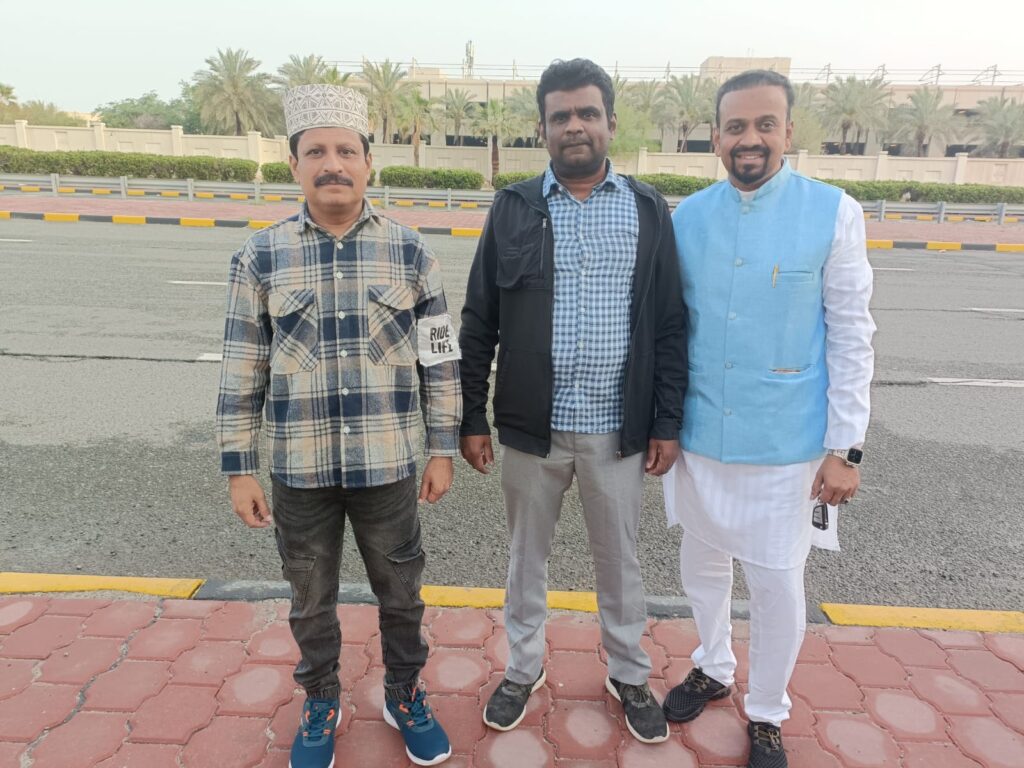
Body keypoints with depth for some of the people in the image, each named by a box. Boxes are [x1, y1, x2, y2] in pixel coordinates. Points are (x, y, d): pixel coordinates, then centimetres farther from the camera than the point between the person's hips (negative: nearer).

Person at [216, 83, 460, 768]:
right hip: (299, 470, 1)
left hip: (388, 465, 0)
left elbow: (440, 359, 0)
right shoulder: (260, 257, -3)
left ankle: (405, 695, 44)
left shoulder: (410, 251, -3)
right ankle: (321, 704, 46)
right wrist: (239, 466, 1)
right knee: (311, 601, 20)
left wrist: (443, 449, -1)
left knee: (401, 594, 17)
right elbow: (243, 371, 1)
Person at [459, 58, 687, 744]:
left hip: (619, 428, 0)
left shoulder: (648, 211, 2)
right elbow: (479, 324, 1)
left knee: (620, 560, 16)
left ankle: (629, 674, 41)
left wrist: (667, 422, -1)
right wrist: (472, 419, -1)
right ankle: (524, 669, 41)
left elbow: (669, 326, 2)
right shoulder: (513, 208, 1)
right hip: (532, 426, 0)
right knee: (527, 554, 17)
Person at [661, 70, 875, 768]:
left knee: (778, 583, 9)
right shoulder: (687, 217, 0)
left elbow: (851, 337, -6)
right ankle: (713, 669, 47)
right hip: (699, 434, 3)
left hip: (787, 443, -2)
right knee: (702, 562, 19)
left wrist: (845, 446, -7)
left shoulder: (834, 213, -8)